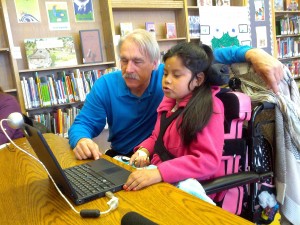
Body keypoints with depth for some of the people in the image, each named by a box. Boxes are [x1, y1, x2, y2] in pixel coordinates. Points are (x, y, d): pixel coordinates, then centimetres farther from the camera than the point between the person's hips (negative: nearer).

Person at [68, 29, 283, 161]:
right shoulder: (105, 85, -9)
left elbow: (211, 58, -16)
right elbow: (83, 123, -6)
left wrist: (253, 54, -35)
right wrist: (82, 140, -31)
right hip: (119, 159, 3)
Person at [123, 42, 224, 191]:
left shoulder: (209, 108, -16)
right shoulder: (170, 100, 9)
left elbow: (208, 161, -25)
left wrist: (158, 173, -34)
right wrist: (144, 150, 0)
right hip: (159, 175, 8)